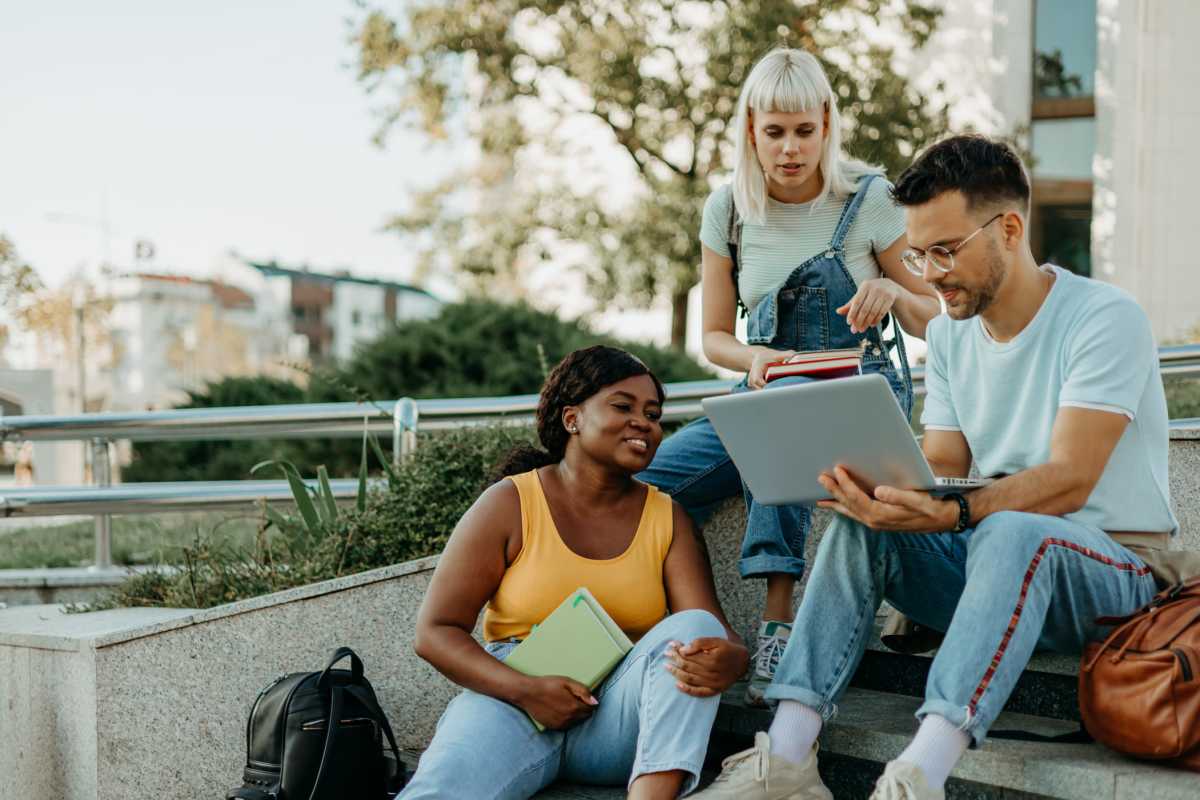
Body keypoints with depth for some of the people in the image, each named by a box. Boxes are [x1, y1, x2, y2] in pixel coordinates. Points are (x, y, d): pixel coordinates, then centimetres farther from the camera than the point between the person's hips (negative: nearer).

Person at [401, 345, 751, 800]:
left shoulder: (666, 519, 10)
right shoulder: (511, 503, 2)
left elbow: (716, 633, -3)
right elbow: (434, 632, -1)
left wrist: (727, 660, -30)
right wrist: (523, 690, -17)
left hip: (620, 718, 5)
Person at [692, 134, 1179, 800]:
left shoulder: (1106, 318, -14)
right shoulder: (950, 332, 9)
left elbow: (1068, 482, -24)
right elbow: (941, 465, 3)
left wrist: (951, 514, -41)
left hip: (1108, 567, -6)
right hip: (983, 556, 6)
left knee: (1013, 531, -38)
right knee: (860, 526, -18)